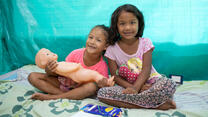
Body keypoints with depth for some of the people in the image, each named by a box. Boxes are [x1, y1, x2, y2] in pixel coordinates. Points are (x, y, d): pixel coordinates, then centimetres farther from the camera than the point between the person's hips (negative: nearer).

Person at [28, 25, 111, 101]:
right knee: (33, 76, -10)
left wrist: (102, 84, -35)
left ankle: (51, 96, -25)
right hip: (64, 82, 2)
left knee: (92, 87, -37)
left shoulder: (102, 67, -19)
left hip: (80, 88, -2)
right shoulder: (76, 54, -17)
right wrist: (50, 70, -31)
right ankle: (65, 94, -21)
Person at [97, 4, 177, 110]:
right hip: (127, 86, 2)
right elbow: (115, 76, -4)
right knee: (102, 93, -28)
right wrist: (131, 87, -20)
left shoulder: (145, 43, -2)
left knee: (169, 85, -31)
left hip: (149, 82, -1)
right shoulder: (112, 49, -2)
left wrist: (135, 88, -26)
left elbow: (146, 69, -10)